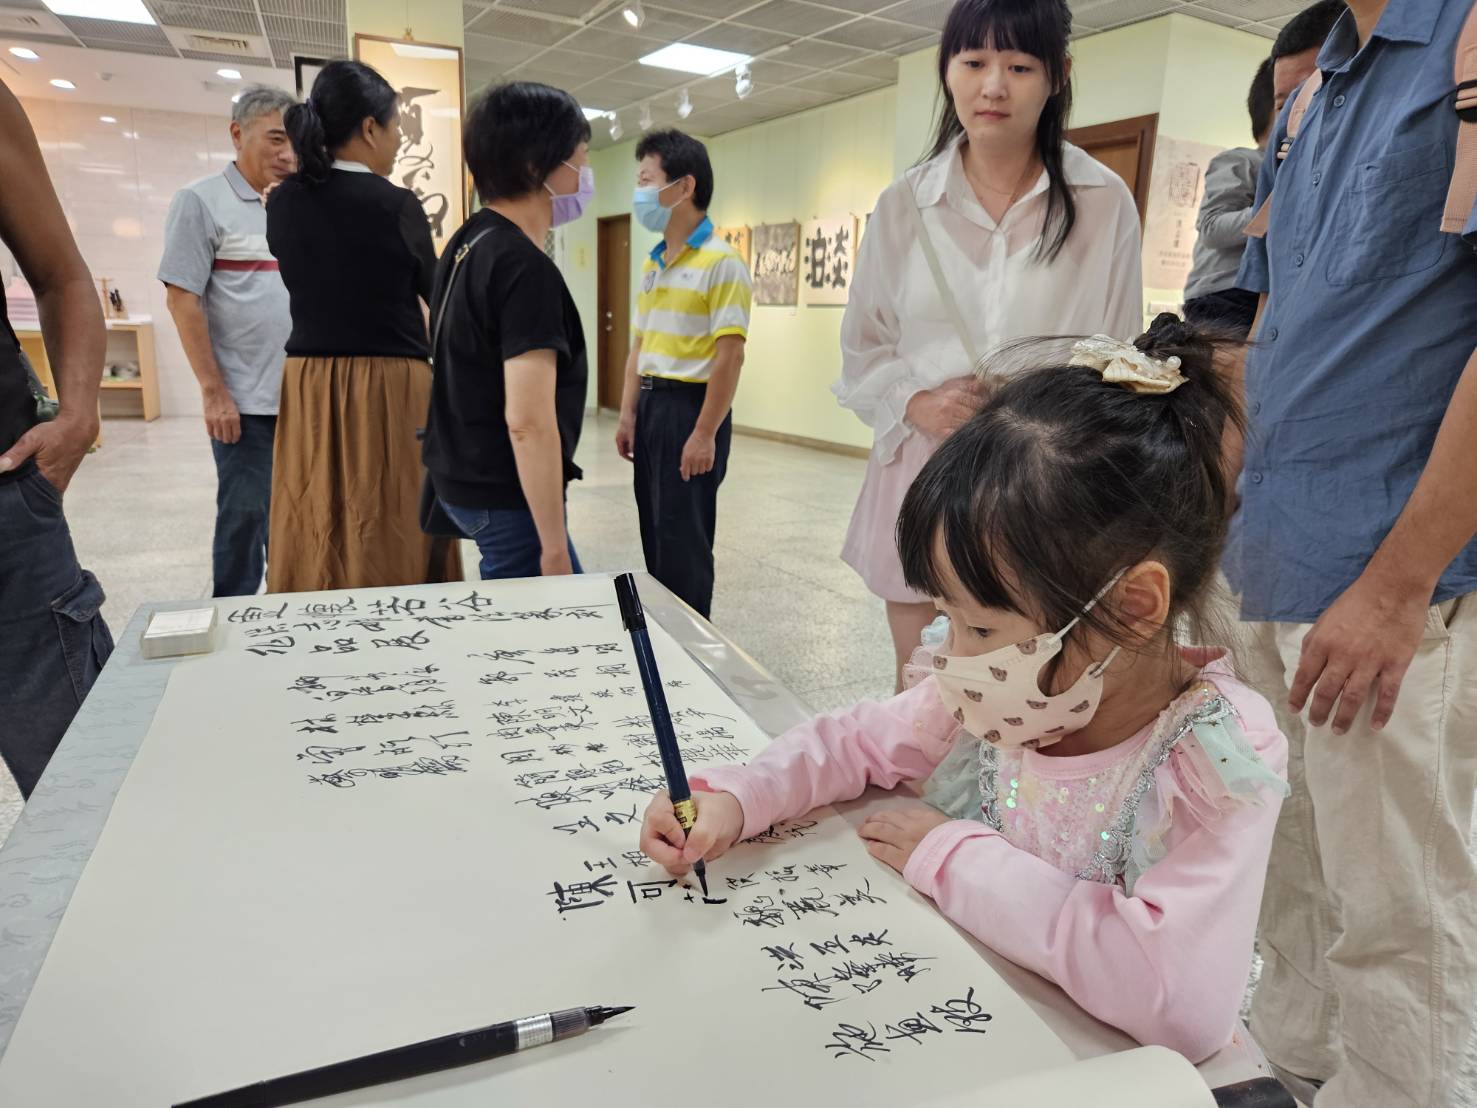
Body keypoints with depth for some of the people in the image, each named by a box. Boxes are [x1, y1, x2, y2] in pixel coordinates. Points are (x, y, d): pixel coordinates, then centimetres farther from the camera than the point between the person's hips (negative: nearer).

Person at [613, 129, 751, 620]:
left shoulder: (720, 262, -12)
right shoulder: (651, 263, 13)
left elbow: (729, 356, -16)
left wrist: (706, 433, -19)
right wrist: (628, 413, 11)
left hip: (689, 404, -8)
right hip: (651, 404, 8)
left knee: (684, 536, -1)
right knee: (655, 532, 14)